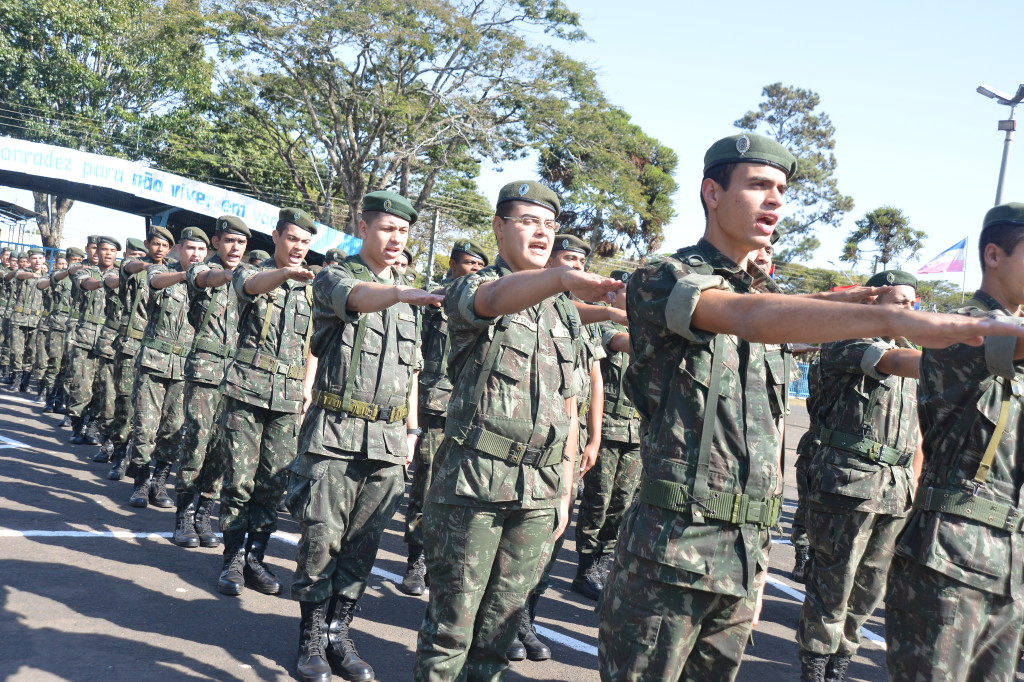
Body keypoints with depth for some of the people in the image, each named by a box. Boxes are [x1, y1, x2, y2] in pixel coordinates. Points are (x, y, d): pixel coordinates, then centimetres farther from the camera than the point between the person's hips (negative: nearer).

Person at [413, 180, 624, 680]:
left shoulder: (565, 315, 15)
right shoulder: (473, 289, -2)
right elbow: (498, 298, -29)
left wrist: (564, 491, 12)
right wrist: (564, 277, -50)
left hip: (539, 491, 5)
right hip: (473, 482, -5)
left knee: (503, 615, 13)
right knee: (453, 615, 2)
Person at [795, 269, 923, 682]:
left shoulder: (911, 359, 20)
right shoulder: (848, 342, -4)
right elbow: (896, 362, -23)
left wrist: (912, 485, 15)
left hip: (896, 492, 7)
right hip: (848, 482, -7)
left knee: (869, 587, 10)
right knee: (832, 584, -2)